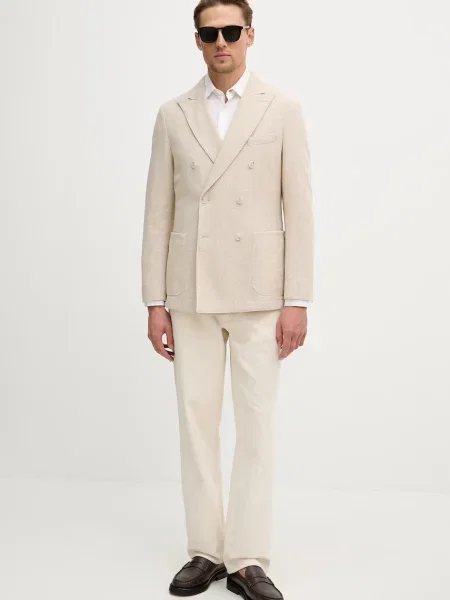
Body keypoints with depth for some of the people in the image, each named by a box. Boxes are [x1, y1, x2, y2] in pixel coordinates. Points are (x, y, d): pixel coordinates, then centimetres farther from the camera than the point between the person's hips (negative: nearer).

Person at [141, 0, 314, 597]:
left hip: (258, 292, -2)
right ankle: (205, 552, 17)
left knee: (257, 423, -1)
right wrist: (155, 301, 2)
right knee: (197, 419, 5)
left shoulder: (283, 109, 2)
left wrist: (297, 301, -7)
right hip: (191, 291, 2)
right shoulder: (173, 115, 8)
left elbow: (299, 208, -1)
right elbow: (158, 213, 7)